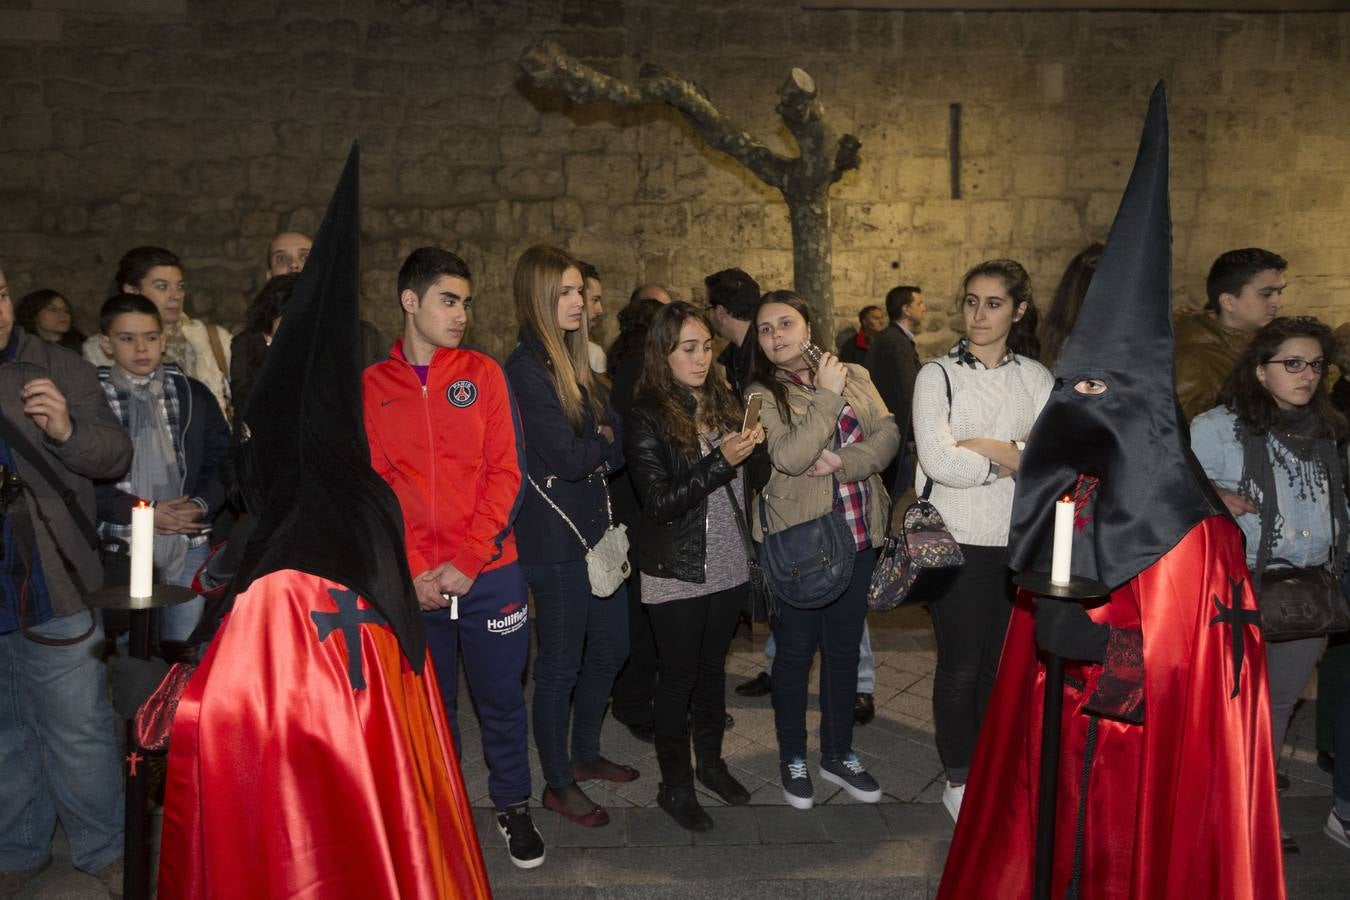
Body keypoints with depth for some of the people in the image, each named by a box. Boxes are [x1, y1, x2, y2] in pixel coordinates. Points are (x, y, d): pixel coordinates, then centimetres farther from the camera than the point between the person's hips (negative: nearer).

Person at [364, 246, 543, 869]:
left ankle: (513, 805, 31)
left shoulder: (483, 373, 2)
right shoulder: (371, 387, 3)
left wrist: (468, 560, -12)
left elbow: (505, 472, -3)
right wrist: (413, 570, -11)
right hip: (414, 582, 0)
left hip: (489, 572, 0)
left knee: (501, 698, 10)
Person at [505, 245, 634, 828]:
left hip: (596, 526, 8)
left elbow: (616, 445, 9)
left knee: (610, 648, 18)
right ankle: (558, 784, 23)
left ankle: (585, 754, 38)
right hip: (555, 537, -8)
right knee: (561, 665, 5)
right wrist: (604, 441, -3)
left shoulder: (573, 361, 11)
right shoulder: (524, 368, -15)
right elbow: (568, 458, -20)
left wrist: (593, 446, -11)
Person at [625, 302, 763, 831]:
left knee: (713, 665, 18)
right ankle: (674, 784, 23)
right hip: (676, 573, -5)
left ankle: (711, 762, 36)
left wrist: (752, 447, -5)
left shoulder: (722, 403, 4)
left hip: (727, 565, 5)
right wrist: (720, 461, -25)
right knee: (679, 674, 7)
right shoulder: (646, 418, -12)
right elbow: (660, 503, -18)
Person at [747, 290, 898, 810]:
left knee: (844, 649, 15)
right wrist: (827, 396, -17)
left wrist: (845, 461, -18)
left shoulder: (855, 377, 8)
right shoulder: (762, 394, -5)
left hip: (858, 535, 4)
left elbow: (889, 434, -3)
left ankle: (839, 753, 32)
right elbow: (790, 458, -20)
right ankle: (792, 758, 26)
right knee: (796, 652, 8)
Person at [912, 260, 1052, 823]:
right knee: (962, 666, 6)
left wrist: (983, 447, -17)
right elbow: (937, 461, -18)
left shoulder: (1034, 377, 7)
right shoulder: (938, 375, -4)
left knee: (1005, 663, 13)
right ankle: (959, 780, 24)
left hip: (1019, 542, 3)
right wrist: (1014, 458, -9)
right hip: (958, 541, -3)